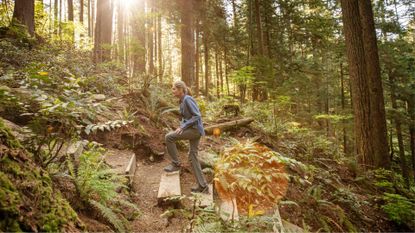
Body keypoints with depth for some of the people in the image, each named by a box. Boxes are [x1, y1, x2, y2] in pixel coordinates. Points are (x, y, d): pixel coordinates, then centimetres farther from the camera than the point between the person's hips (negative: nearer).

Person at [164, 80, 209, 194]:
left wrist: (183, 127, -20)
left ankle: (175, 163, 1)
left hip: (195, 129, -10)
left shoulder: (188, 99, -15)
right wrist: (180, 127, 6)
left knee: (169, 137, -14)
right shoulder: (182, 101, 13)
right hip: (192, 130, 10)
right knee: (193, 156, 9)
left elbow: (197, 116, -20)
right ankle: (203, 186, 12)